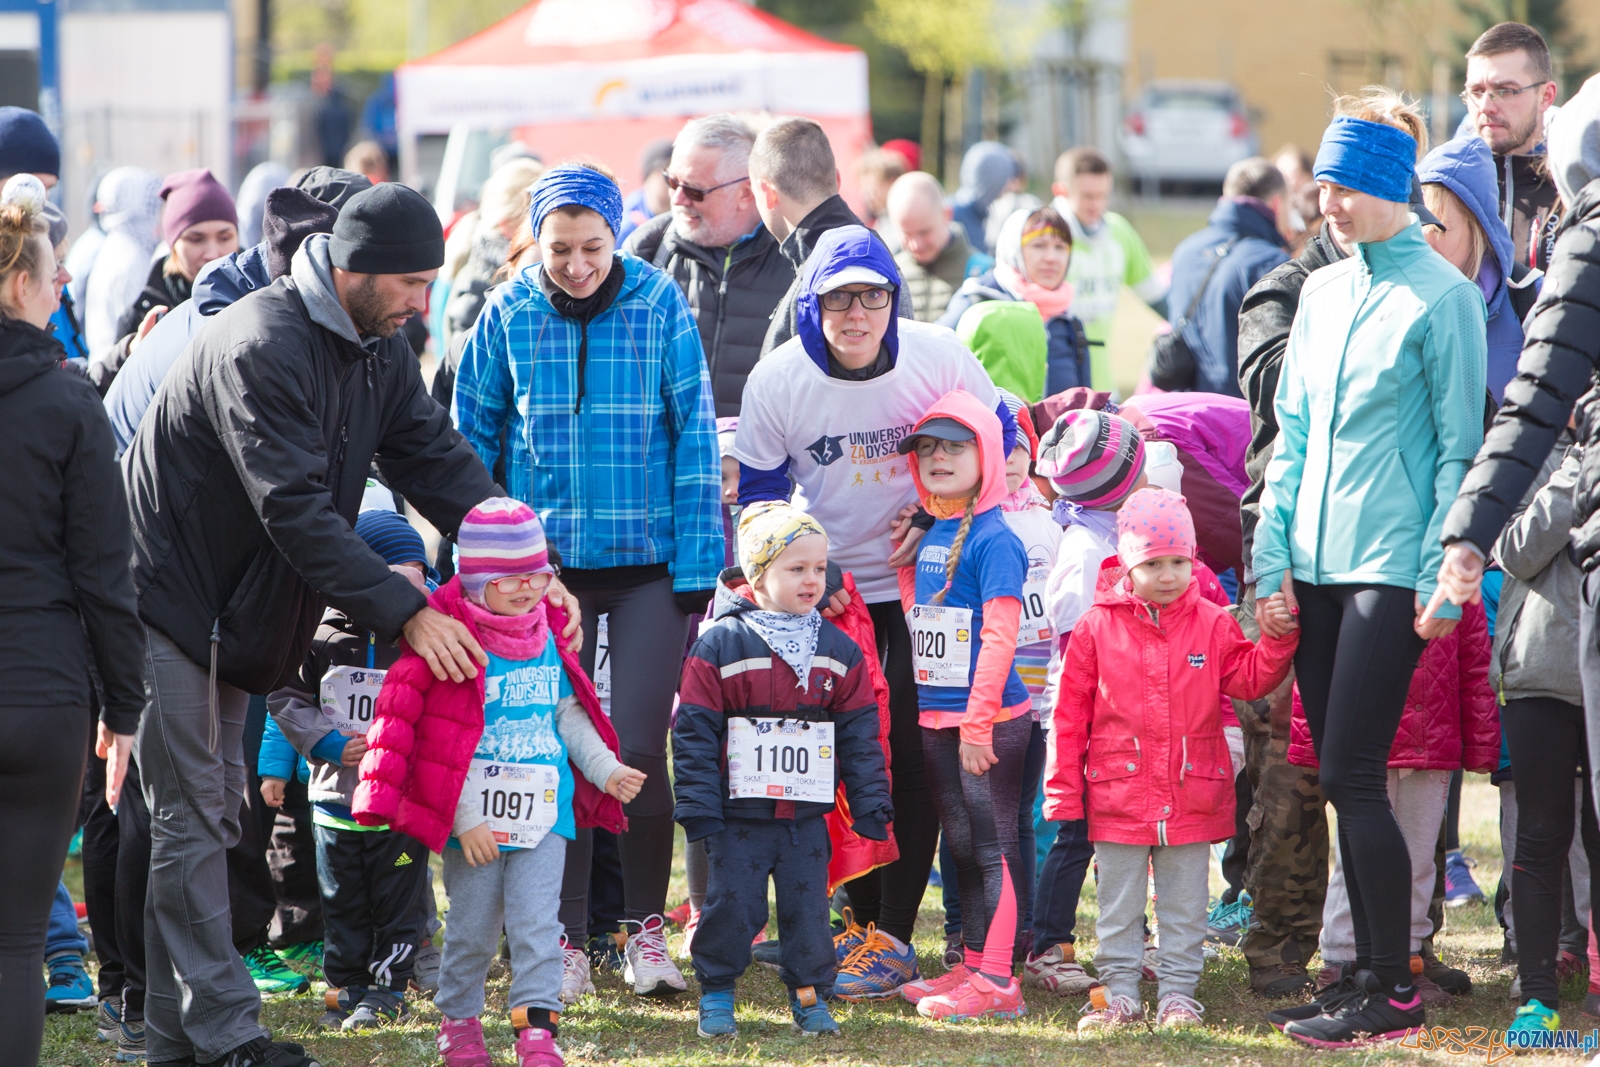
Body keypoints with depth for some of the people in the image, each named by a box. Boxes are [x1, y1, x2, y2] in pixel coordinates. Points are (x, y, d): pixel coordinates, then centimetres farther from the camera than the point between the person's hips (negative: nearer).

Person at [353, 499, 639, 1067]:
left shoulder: (549, 641, 7)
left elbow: (568, 716, 18)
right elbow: (442, 742, -13)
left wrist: (605, 769, 5)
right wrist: (466, 819, -15)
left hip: (544, 812, 4)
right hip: (475, 817, -4)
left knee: (537, 923, -3)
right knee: (472, 928, 8)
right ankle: (458, 1020, 26)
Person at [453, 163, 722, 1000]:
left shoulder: (659, 303, -5)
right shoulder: (510, 312, -1)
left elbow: (694, 433, -2)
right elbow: (474, 436, 7)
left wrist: (697, 561, -5)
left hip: (647, 557, -1)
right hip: (543, 559, 2)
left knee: (636, 747, -6)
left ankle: (646, 926, 11)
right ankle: (564, 933, 16)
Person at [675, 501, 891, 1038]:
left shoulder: (838, 650, 5)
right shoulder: (720, 645, -8)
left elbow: (860, 731, 8)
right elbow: (694, 731, -7)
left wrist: (870, 804, 4)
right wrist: (698, 806, -11)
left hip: (807, 816, 3)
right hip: (739, 814, -3)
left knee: (808, 905, 8)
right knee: (731, 904, 2)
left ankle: (810, 994, 21)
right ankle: (716, 992, 17)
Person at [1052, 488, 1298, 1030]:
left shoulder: (1212, 624, 1)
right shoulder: (1097, 627, -3)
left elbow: (1249, 677, -1)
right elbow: (1070, 714, 0)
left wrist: (1278, 639, -18)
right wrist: (1063, 792, -1)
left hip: (1191, 796, 1)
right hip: (1118, 794, -1)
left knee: (1184, 905, 8)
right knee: (1119, 905, 8)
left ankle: (1178, 991, 16)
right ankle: (1120, 991, 16)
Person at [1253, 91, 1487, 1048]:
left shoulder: (1441, 295, -7)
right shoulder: (1322, 291, 14)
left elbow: (1459, 446, -8)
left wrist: (1442, 575, -12)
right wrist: (1272, 555, 8)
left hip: (1393, 565, -7)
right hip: (1317, 566, 7)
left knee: (1352, 774, -10)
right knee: (1344, 780, 7)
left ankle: (1394, 990, -2)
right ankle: (1373, 972, 14)